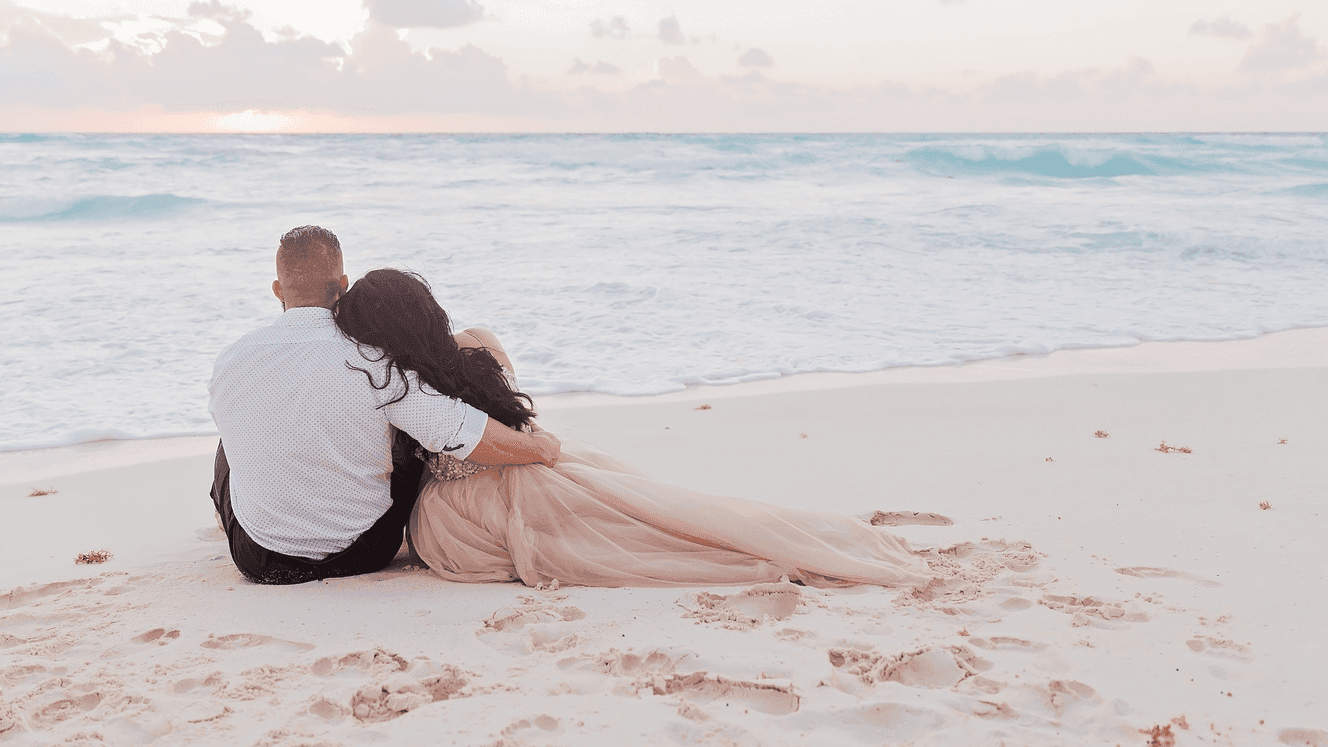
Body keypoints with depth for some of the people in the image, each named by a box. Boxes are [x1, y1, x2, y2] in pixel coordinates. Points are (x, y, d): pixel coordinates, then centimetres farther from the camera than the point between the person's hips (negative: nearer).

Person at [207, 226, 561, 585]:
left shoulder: (229, 364, -12)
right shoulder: (375, 361, -22)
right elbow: (461, 433, -24)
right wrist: (538, 446, -8)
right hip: (364, 556, -1)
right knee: (413, 441, 28)